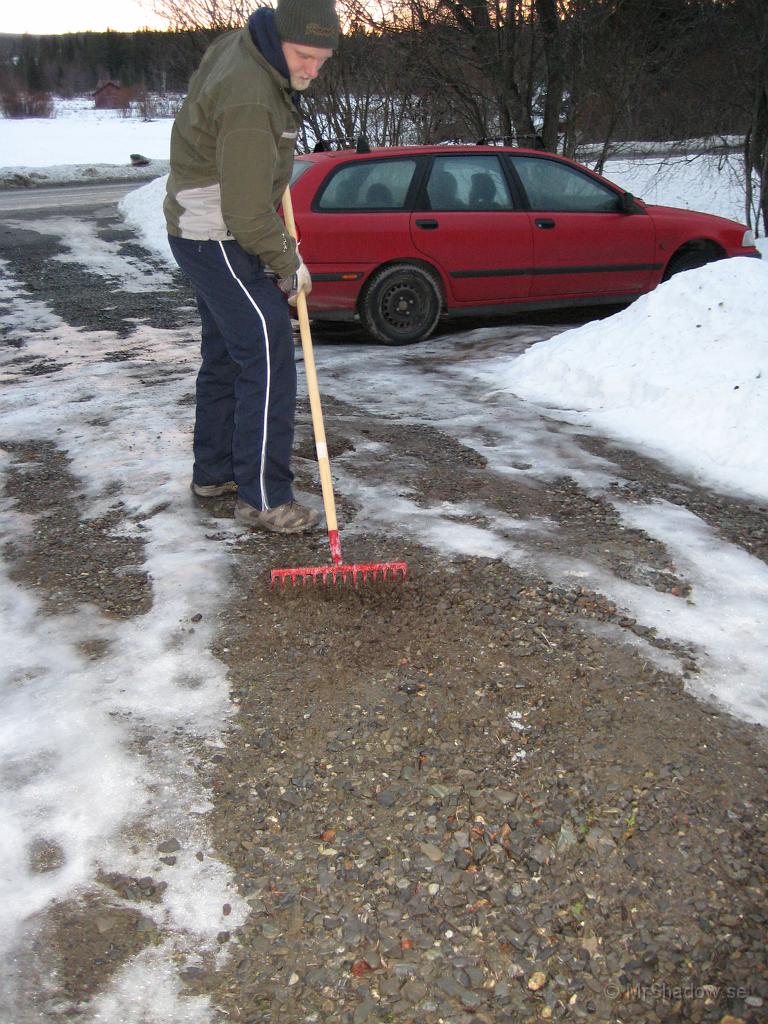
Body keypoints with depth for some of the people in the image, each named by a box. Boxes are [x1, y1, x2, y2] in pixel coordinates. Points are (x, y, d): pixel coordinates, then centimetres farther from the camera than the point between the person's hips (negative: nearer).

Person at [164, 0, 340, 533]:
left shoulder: (244, 47, 5)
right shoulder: (250, 101, -28)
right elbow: (249, 212, -26)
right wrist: (289, 264, -11)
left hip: (205, 234, 11)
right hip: (219, 240, -11)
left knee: (226, 353, 17)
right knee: (268, 357, -13)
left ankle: (214, 471, 30)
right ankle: (263, 498, -8)